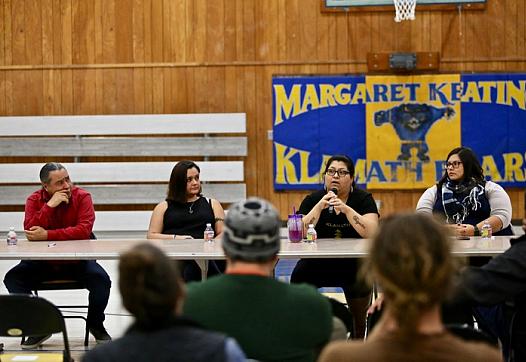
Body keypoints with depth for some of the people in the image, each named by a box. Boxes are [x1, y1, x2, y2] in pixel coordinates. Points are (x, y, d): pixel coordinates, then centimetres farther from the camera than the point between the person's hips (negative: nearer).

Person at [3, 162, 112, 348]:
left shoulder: (82, 197, -8)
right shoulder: (35, 200, -3)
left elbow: (84, 230, -23)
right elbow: (30, 231, -18)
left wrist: (47, 235, -27)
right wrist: (50, 205, -26)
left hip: (78, 261, -2)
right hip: (43, 262, 2)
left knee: (102, 280, -26)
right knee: (12, 278, -19)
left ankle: (95, 324, 2)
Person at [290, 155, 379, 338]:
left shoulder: (363, 199, -1)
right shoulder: (313, 199, 3)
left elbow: (370, 232, -18)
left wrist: (345, 208, -26)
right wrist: (320, 206, -20)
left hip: (354, 262, -2)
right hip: (318, 262, 2)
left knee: (361, 279, -32)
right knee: (299, 276, -26)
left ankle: (358, 342, -11)